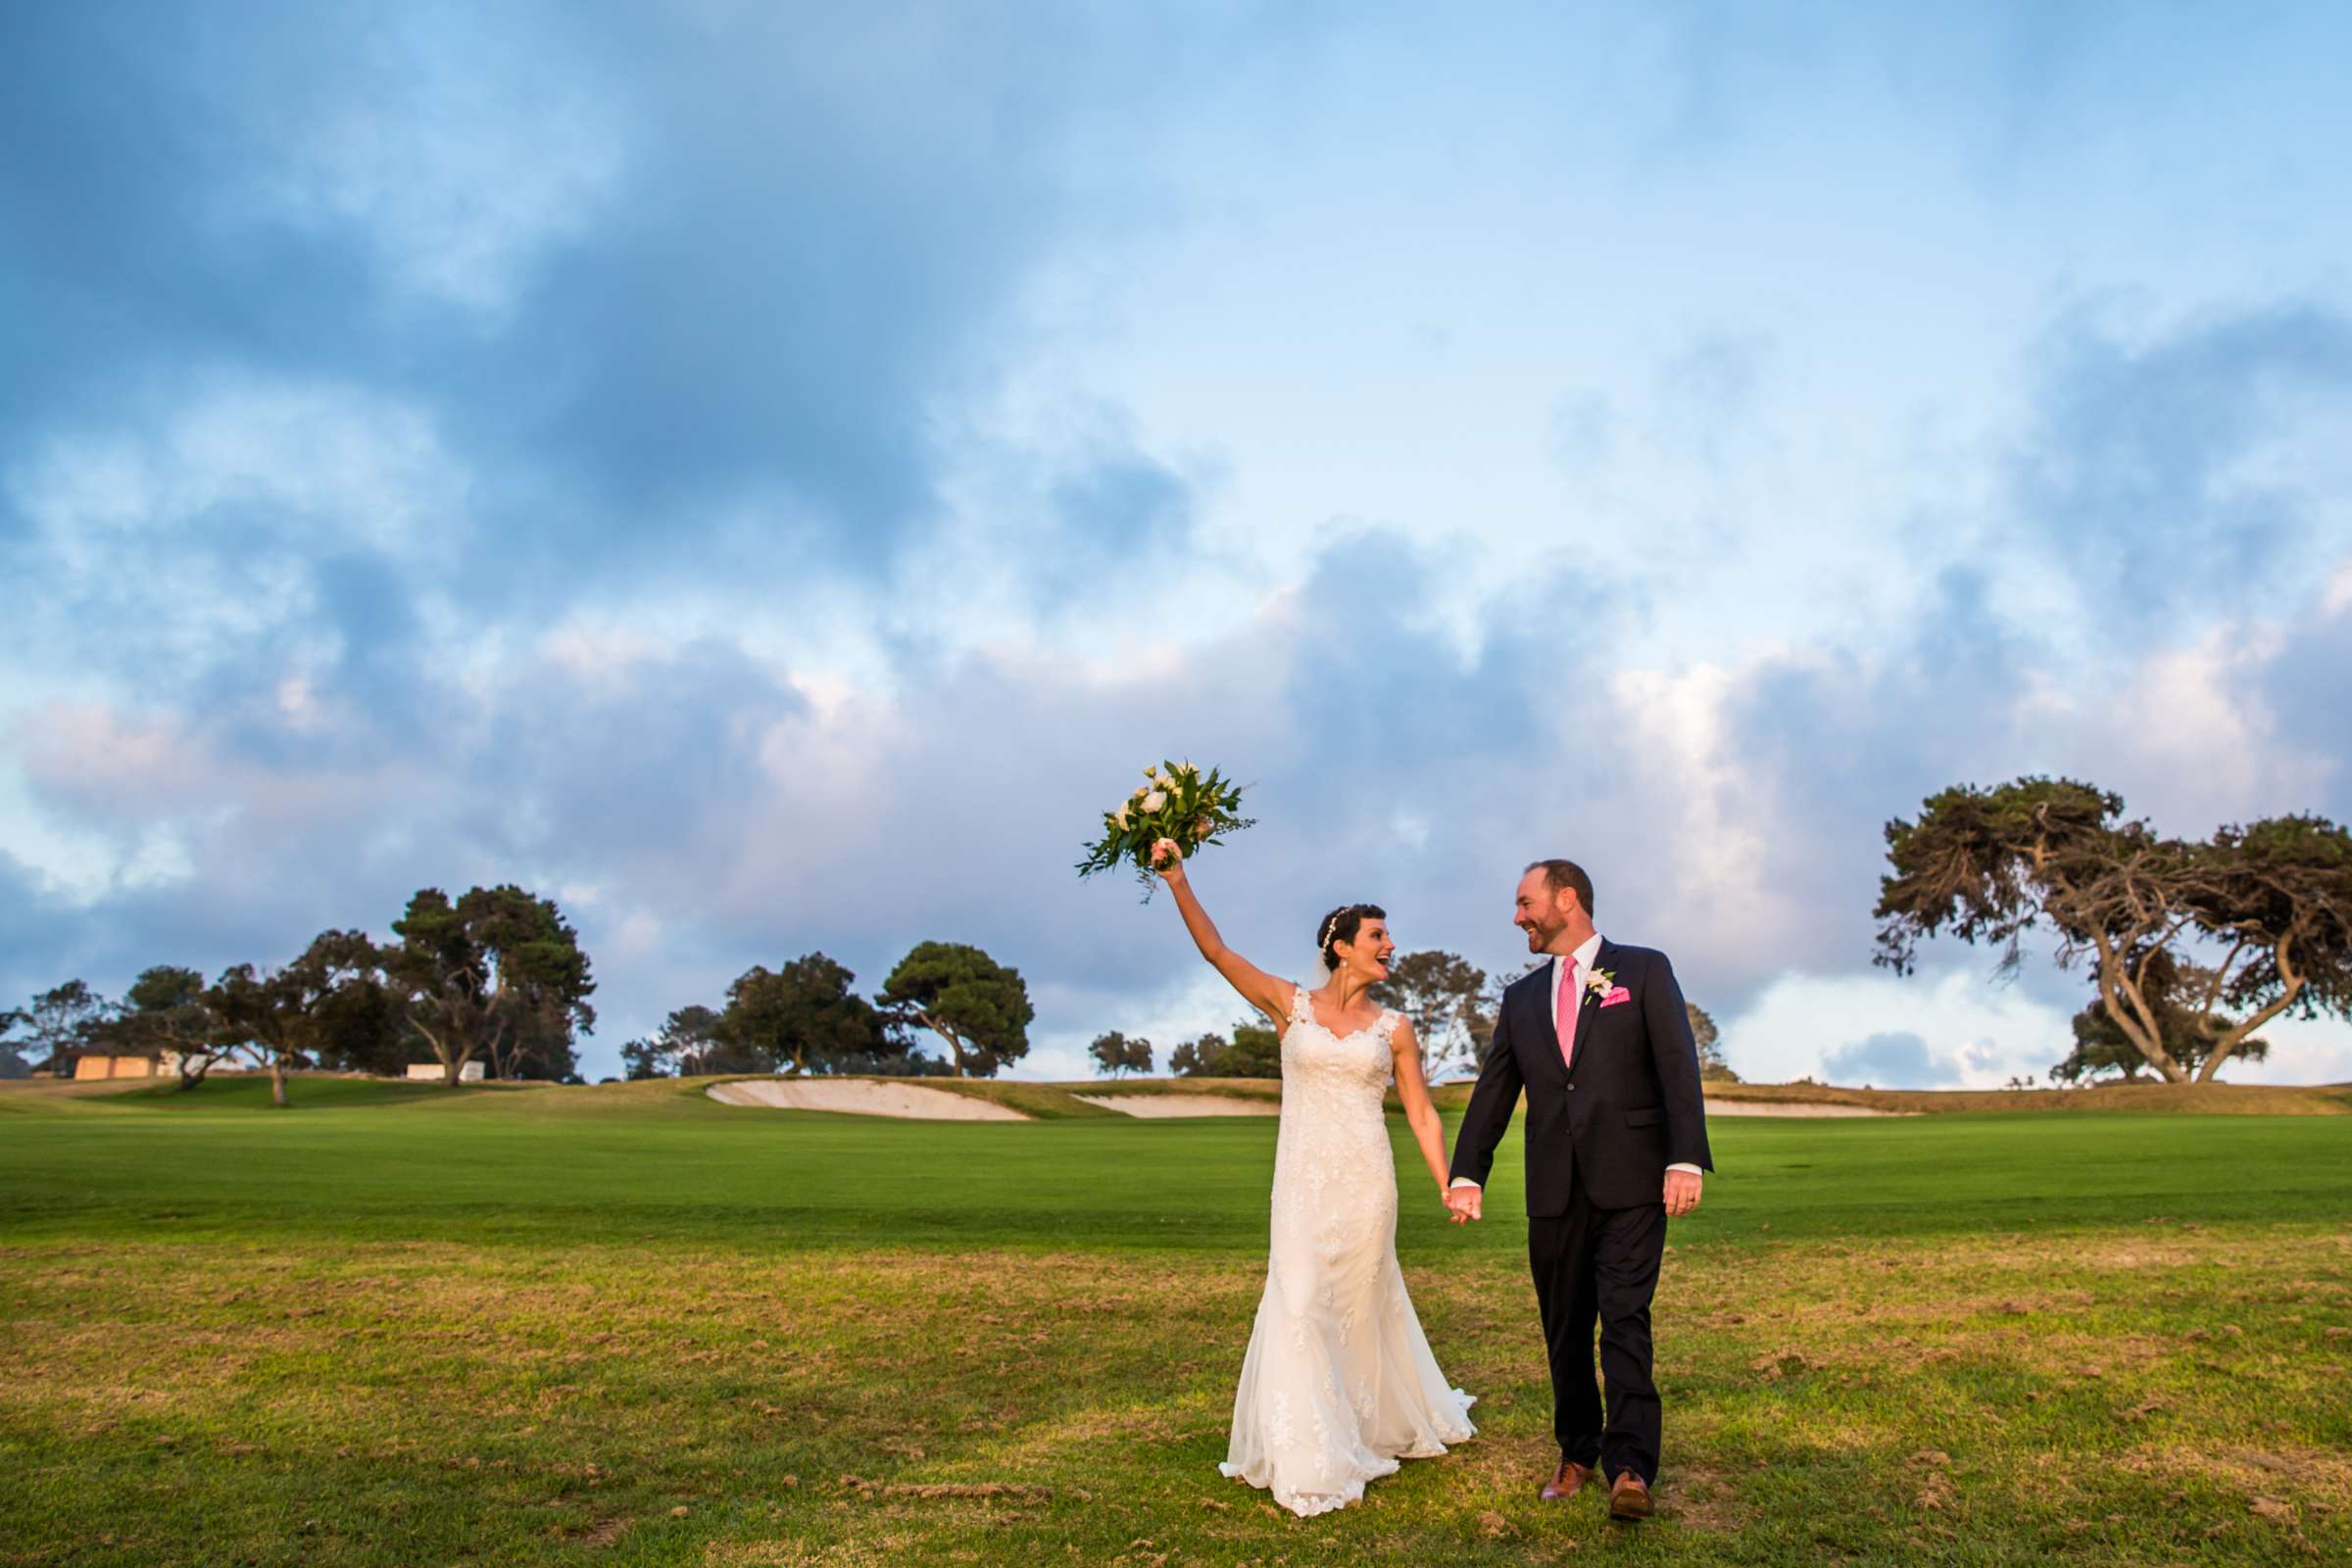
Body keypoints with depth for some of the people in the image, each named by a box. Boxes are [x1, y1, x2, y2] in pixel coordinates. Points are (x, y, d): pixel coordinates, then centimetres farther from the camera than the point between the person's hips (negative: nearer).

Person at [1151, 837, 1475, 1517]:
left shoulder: (1394, 1028, 5)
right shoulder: (1289, 1004, 2)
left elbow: (1421, 1112, 8)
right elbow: (1216, 951, -7)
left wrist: (1448, 1188, 1)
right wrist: (1178, 881, -17)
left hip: (1366, 1180, 1)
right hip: (1302, 1177, -1)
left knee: (1362, 1301, 9)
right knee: (1300, 1301, -5)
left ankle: (1388, 1422, 33)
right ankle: (1310, 1456, 6)